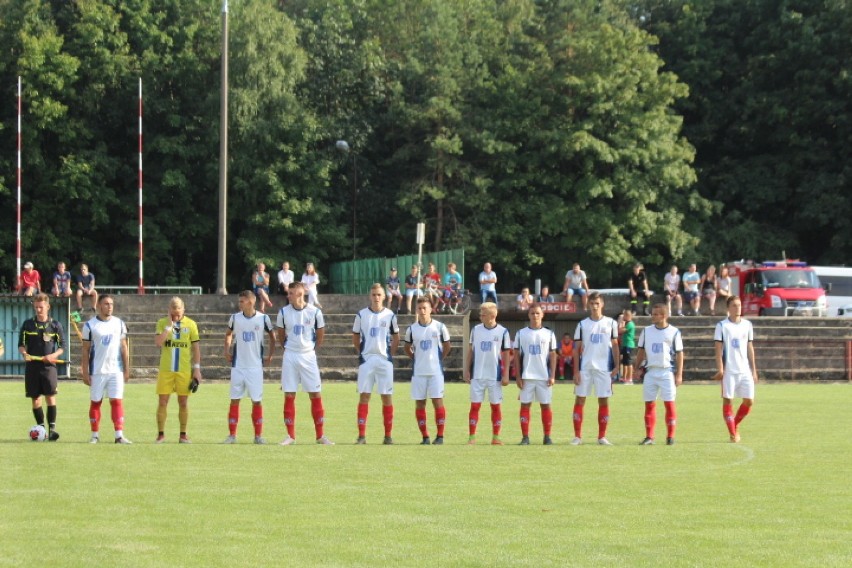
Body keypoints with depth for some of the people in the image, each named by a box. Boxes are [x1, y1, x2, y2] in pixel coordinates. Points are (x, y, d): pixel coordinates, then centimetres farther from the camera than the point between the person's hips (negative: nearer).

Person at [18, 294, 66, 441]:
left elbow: (64, 345, 5)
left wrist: (54, 355, -13)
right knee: (35, 398, 4)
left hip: (48, 365, -2)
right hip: (32, 366, 2)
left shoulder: (55, 325, 4)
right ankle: (41, 428, 14)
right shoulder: (28, 324, 8)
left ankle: (52, 428, -13)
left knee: (50, 396, -13)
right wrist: (24, 353, -12)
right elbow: (21, 344, 10)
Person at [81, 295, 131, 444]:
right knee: (95, 402, 5)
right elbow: (85, 350, 1)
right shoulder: (90, 325, -1)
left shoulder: (119, 324, 7)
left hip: (116, 370, 1)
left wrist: (127, 369, 6)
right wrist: (85, 372, -3)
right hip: (97, 371, -1)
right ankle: (95, 435, 13)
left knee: (117, 401, -5)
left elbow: (124, 347, 10)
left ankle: (119, 435, -8)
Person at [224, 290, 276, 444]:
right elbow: (228, 334, 19)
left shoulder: (263, 319, -4)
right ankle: (232, 435, 5)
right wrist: (227, 351, 7)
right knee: (234, 400, 1)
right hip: (238, 365, 1)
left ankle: (258, 435, 7)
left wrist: (270, 355, 8)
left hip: (255, 366, -1)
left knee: (257, 401, 1)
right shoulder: (235, 318, 1)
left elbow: (272, 336, 11)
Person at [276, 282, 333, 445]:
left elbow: (320, 335, 8)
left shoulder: (314, 312, -5)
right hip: (290, 358, 1)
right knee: (289, 396, 1)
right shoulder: (283, 312, 0)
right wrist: (288, 348, 11)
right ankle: (290, 435, 8)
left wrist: (313, 349, 7)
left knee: (316, 395, -1)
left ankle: (320, 435, 5)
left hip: (308, 356, -1)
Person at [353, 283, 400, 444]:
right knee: (364, 395, -3)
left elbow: (396, 338, 13)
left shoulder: (390, 315, 3)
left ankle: (388, 435, 5)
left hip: (385, 360, 0)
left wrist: (390, 354, 4)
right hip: (366, 360, 0)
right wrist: (360, 353, 4)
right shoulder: (361, 315, 4)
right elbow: (355, 336, 14)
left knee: (387, 396, 0)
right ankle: (361, 435, -4)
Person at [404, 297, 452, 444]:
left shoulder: (439, 327, -1)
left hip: (436, 371, -2)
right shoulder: (412, 329, 4)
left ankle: (440, 436, 1)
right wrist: (417, 359, 6)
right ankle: (425, 437, 8)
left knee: (437, 402, -4)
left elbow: (447, 347, 10)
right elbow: (407, 348, 17)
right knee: (419, 404, 2)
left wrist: (439, 360, 4)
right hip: (418, 372, 2)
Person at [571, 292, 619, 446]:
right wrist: (576, 371, -2)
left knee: (604, 401, 2)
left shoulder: (610, 323, 5)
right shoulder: (582, 324, 5)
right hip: (585, 368, 0)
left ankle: (602, 437, 8)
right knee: (579, 400, -1)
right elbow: (577, 348, 5)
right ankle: (577, 436, 3)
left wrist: (616, 366, -2)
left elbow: (615, 345, 8)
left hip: (604, 368, 0)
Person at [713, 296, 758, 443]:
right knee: (728, 401, -3)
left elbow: (750, 348, 14)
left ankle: (735, 424, 21)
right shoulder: (722, 326, 0)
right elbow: (719, 348, -3)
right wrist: (720, 369, -12)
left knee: (749, 401, 0)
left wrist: (753, 370, 11)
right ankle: (732, 433, 3)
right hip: (729, 370, -4)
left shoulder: (747, 325, 11)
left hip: (745, 370, 4)